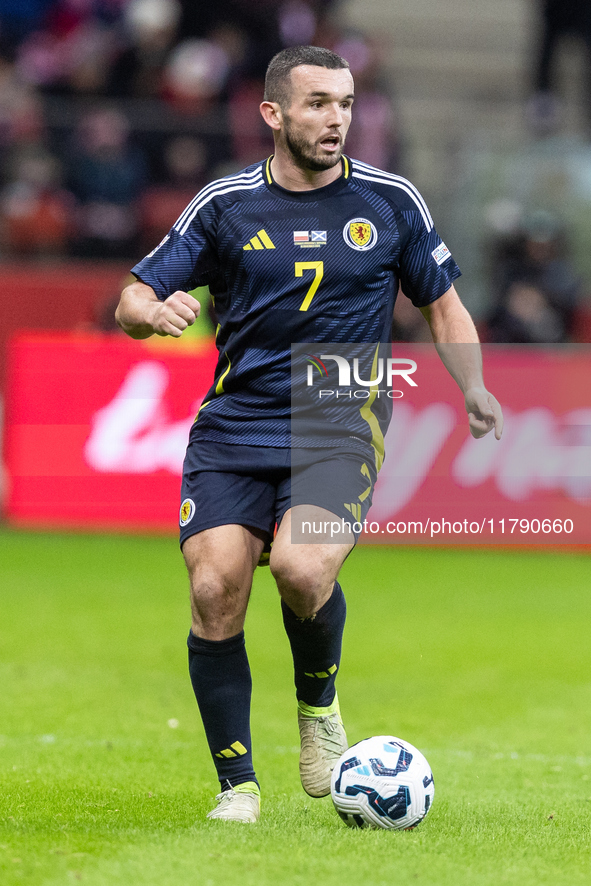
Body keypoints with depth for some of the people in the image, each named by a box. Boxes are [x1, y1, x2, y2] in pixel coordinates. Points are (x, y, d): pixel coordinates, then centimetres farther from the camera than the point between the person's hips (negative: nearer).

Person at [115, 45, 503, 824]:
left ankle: (319, 703, 5)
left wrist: (475, 391, 4)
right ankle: (238, 785, 3)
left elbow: (442, 305, 18)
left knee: (301, 567, -27)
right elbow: (132, 303, 5)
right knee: (215, 595, -13)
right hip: (233, 430, 1)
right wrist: (156, 311, -19)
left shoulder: (391, 202, 5)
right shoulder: (224, 206, 4)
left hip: (340, 429, -1)